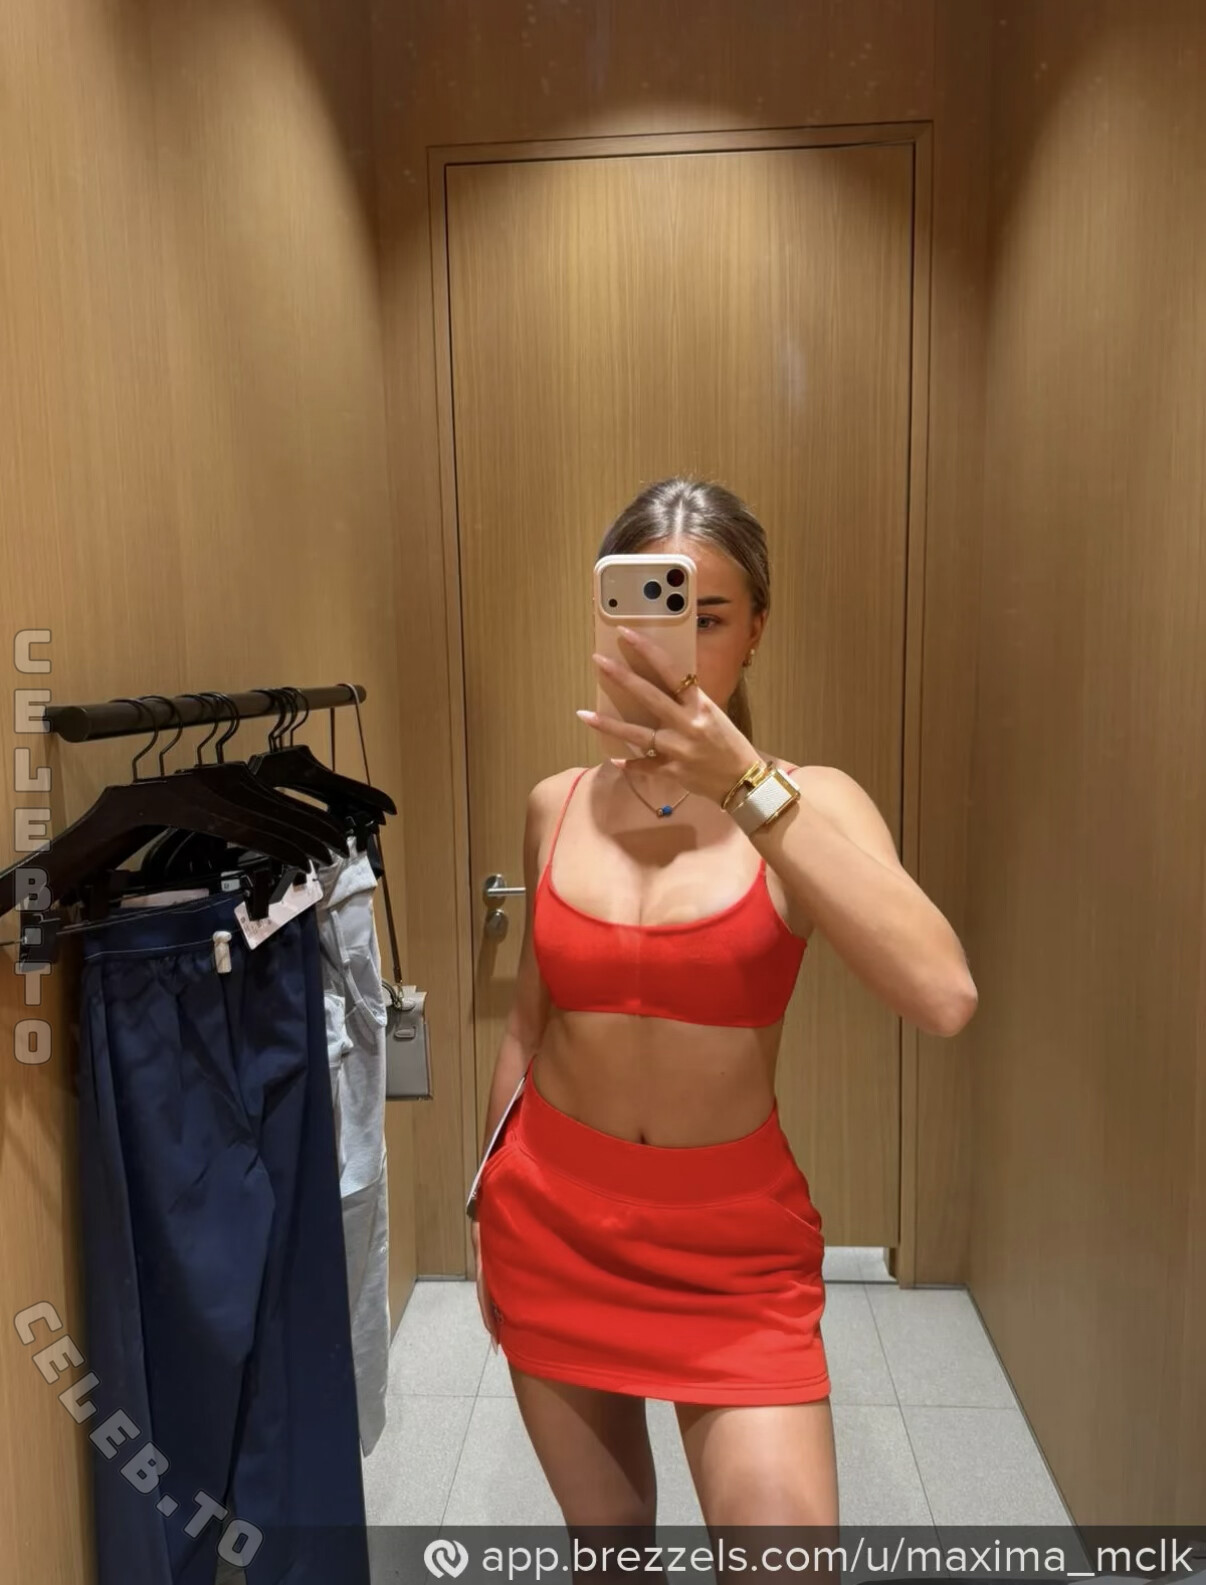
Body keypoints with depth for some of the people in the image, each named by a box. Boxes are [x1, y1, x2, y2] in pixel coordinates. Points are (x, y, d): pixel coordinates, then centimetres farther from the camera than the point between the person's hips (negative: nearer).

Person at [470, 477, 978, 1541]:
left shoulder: (811, 802, -11)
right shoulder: (556, 805, -2)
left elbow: (945, 997, -29)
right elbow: (529, 1022, 8)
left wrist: (746, 788, -34)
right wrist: (489, 1209, 14)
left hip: (734, 1234, -2)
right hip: (551, 1217, 3)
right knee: (604, 1528, 18)